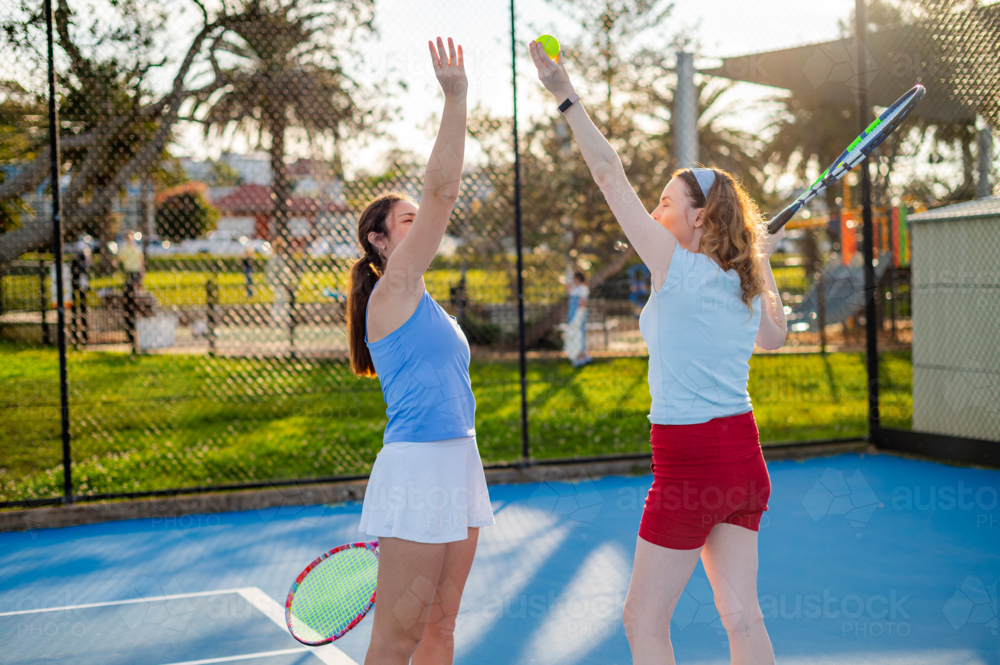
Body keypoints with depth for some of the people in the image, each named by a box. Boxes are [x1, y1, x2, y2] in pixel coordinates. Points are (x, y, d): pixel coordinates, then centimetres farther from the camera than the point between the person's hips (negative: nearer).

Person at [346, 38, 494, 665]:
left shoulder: (421, 304, 19)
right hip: (417, 466, -9)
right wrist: (456, 99, -15)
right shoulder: (392, 289, -7)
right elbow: (442, 190, -15)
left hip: (457, 461, 9)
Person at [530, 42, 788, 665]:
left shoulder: (679, 269, -11)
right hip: (745, 458, 8)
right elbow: (774, 337, 30)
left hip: (690, 460, -7)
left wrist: (567, 96, -8)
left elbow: (611, 174, -11)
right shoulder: (745, 284, 8)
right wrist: (763, 263, 31)